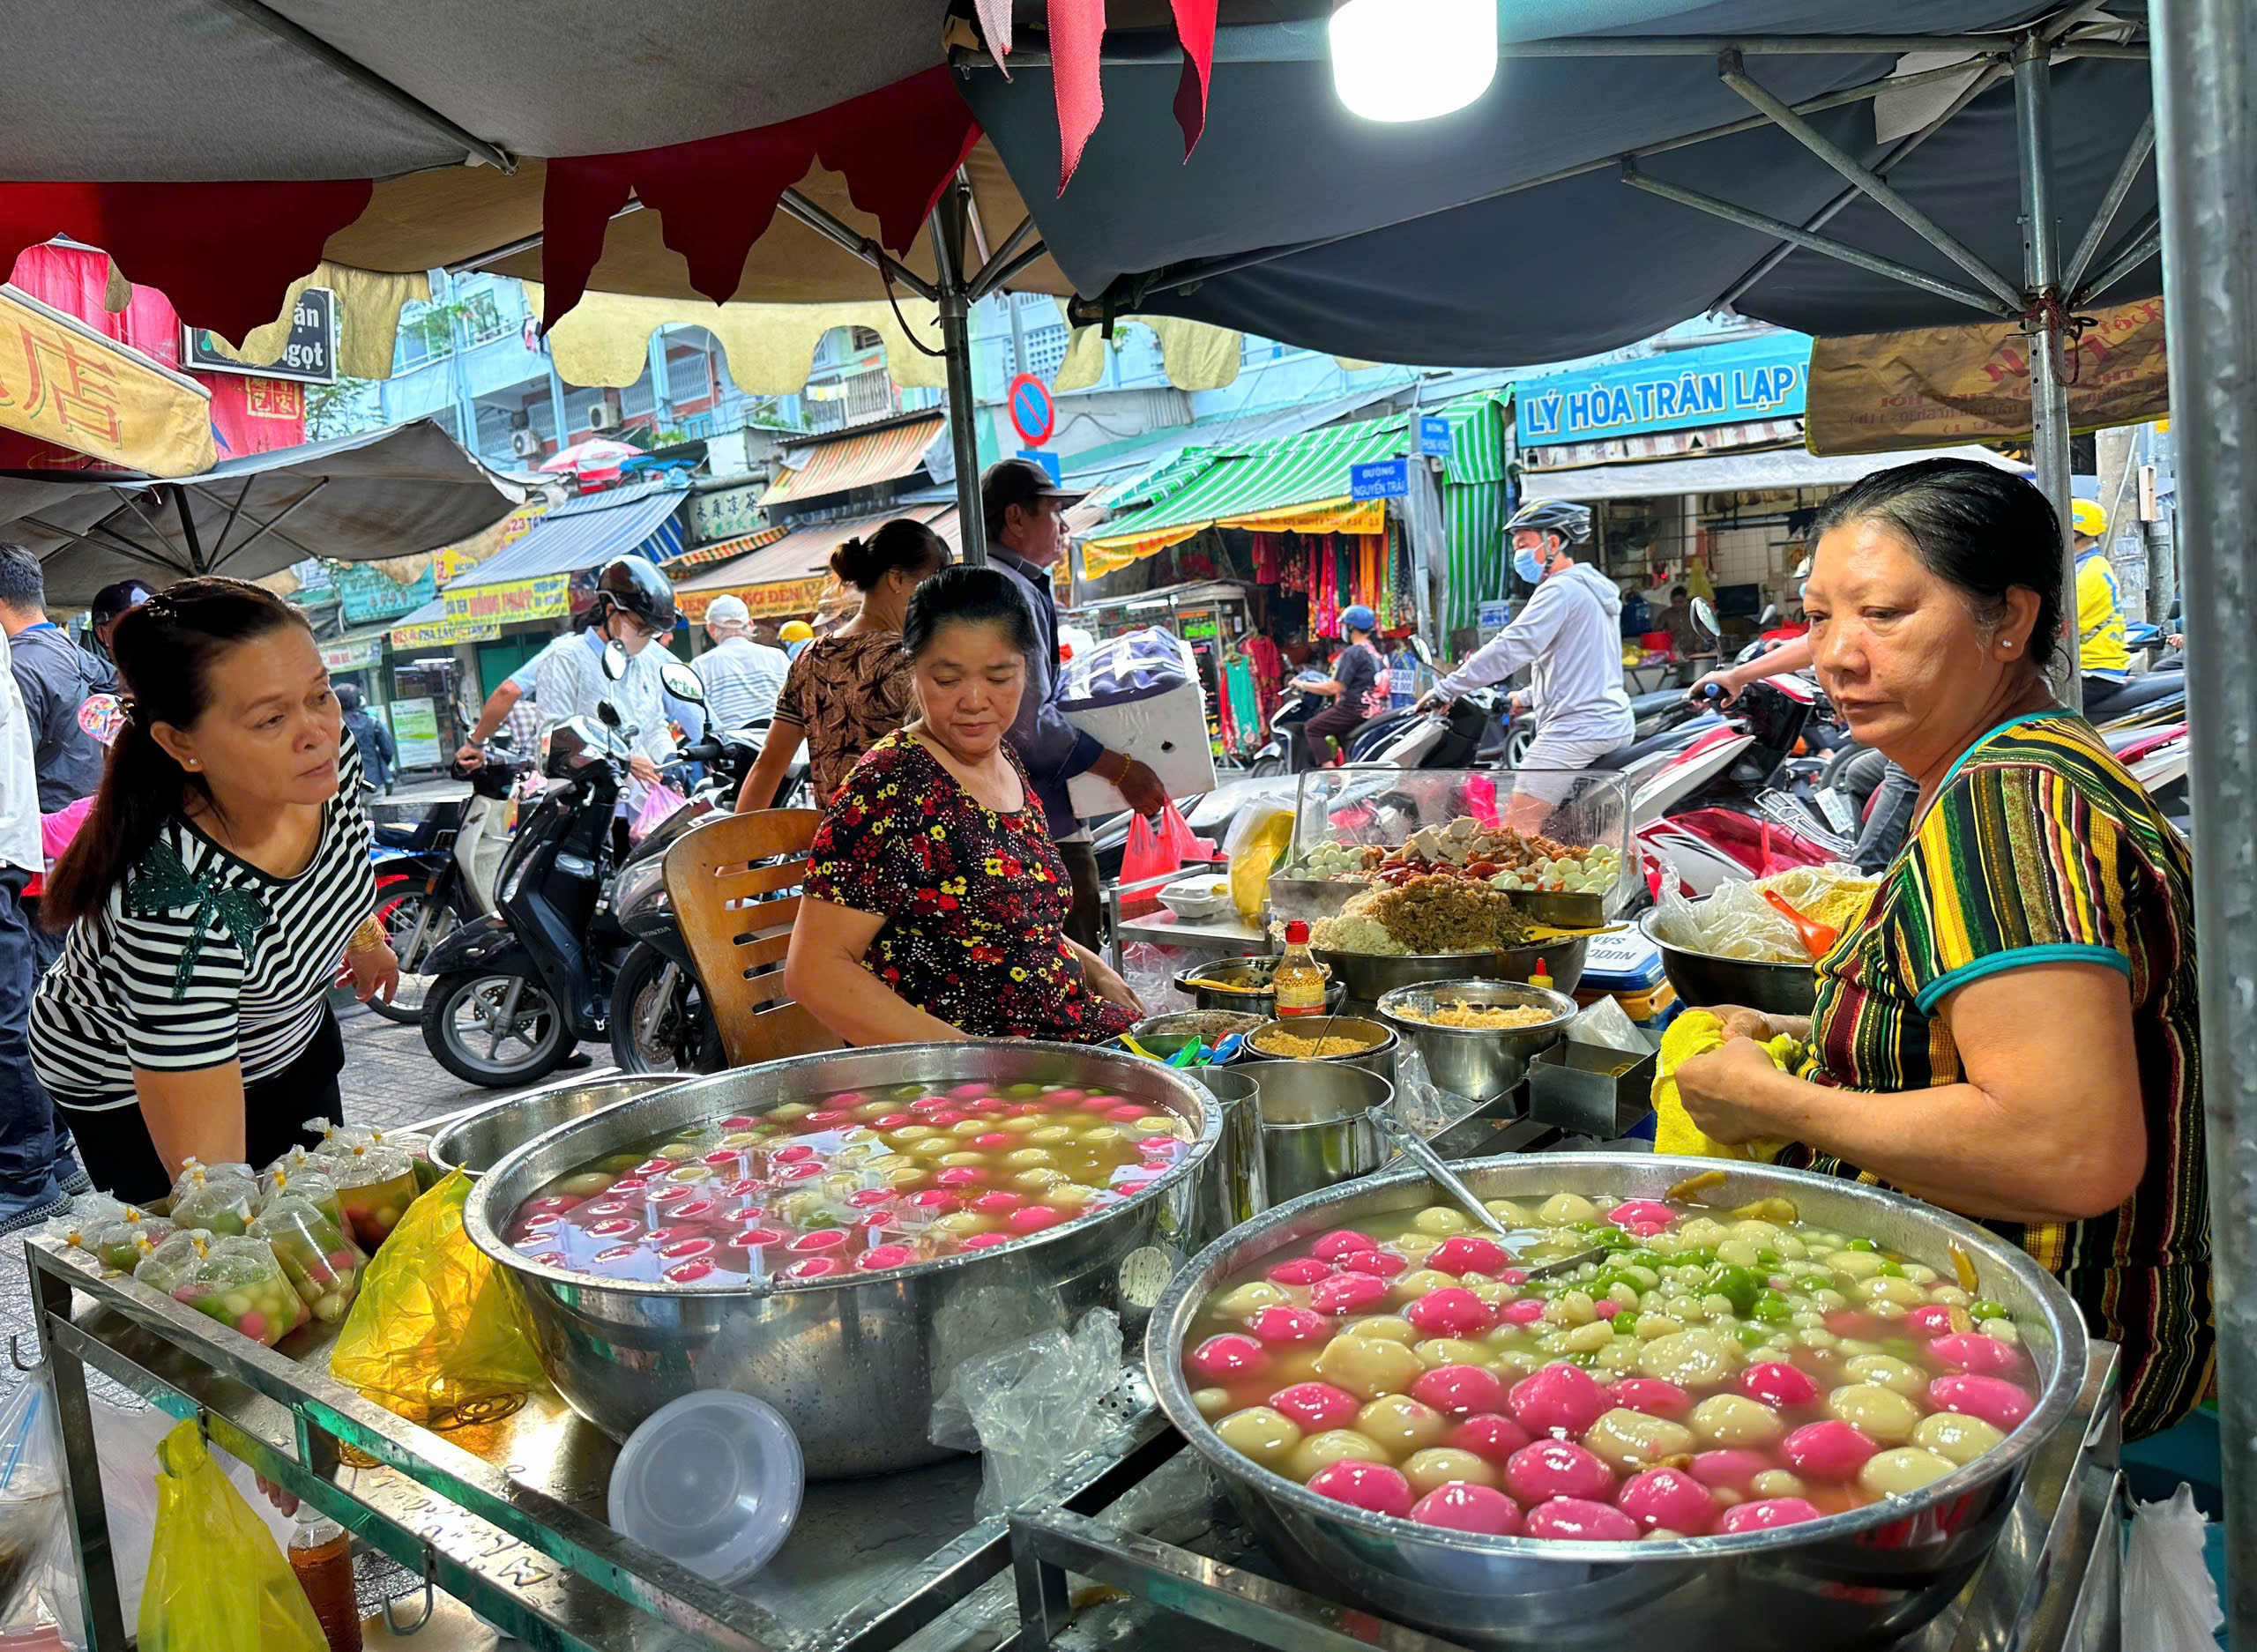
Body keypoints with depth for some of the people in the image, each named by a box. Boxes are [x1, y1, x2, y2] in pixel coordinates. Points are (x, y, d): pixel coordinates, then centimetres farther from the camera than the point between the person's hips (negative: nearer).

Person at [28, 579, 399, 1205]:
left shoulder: (328, 754, -23)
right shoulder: (178, 907, -42)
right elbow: (209, 1172, -38)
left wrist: (364, 935, 19)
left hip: (293, 1040, 6)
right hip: (133, 1092, -6)